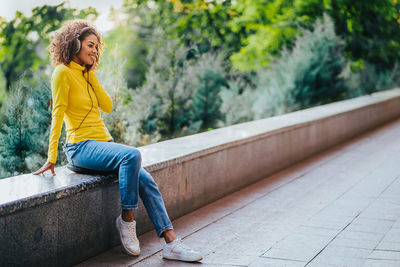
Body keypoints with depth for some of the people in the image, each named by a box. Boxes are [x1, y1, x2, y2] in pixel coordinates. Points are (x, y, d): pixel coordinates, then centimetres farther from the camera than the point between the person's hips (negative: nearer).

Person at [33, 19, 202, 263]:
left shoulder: (85, 74, 18)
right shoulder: (63, 72, -5)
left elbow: (108, 106, 8)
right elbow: (58, 114, -11)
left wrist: (91, 74, 4)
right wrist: (52, 157, -15)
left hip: (104, 142, 8)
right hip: (81, 146, -8)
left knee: (146, 181, -12)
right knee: (132, 155, -33)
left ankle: (171, 243, -16)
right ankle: (126, 220, -18)